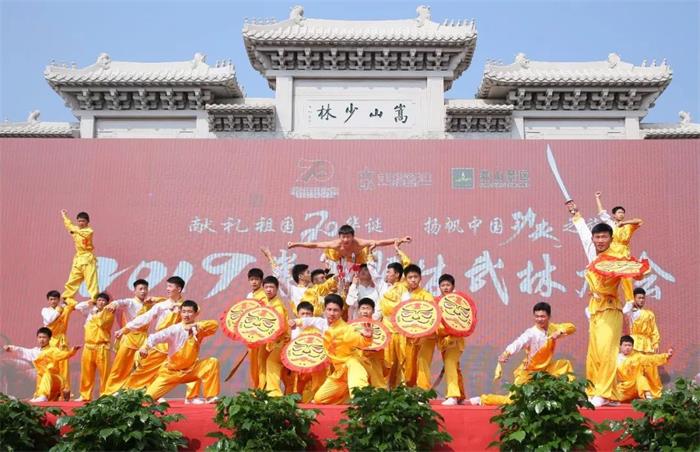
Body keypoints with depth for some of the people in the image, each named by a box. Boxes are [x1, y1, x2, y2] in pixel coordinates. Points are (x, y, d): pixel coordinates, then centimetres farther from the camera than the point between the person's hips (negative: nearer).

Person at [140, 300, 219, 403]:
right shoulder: (174, 329, -17)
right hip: (171, 371, -2)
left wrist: (195, 325, -35)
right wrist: (145, 347, -48)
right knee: (149, 397, -9)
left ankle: (210, 397, -10)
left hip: (191, 369, 2)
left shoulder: (198, 329, -8)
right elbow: (157, 337, -29)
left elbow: (215, 325, -24)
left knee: (212, 362, -20)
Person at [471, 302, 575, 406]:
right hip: (528, 371, -6)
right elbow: (518, 343, -43)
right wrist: (505, 354, -62)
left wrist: (560, 332, -29)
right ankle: (480, 400, 1)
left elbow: (572, 327, -8)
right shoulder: (531, 333, -25)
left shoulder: (552, 328, -5)